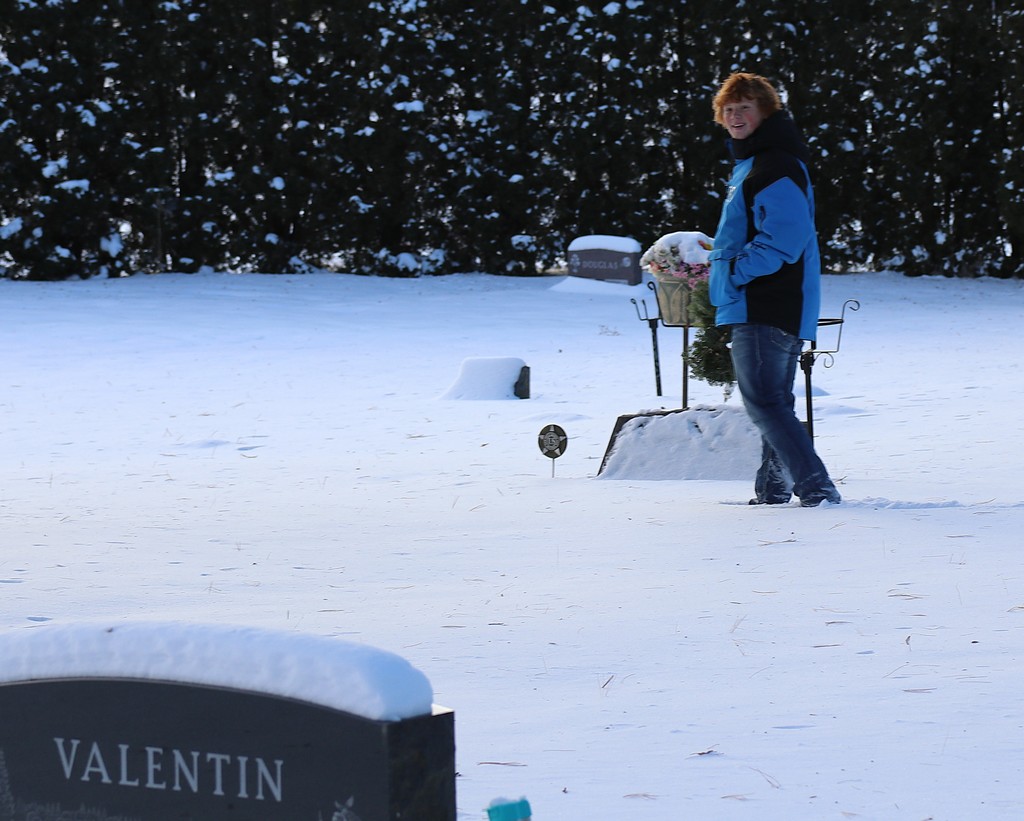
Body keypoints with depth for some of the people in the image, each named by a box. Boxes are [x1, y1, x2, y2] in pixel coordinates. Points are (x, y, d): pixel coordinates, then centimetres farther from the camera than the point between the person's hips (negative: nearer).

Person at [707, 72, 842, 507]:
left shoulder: (776, 167, -15)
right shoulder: (751, 162, 19)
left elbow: (784, 238, -25)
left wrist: (734, 271, -18)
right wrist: (727, 258, 15)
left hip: (764, 307, -11)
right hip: (776, 308, 11)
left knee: (764, 402, -13)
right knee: (774, 402, 17)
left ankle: (817, 490, -18)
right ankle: (773, 491, 25)